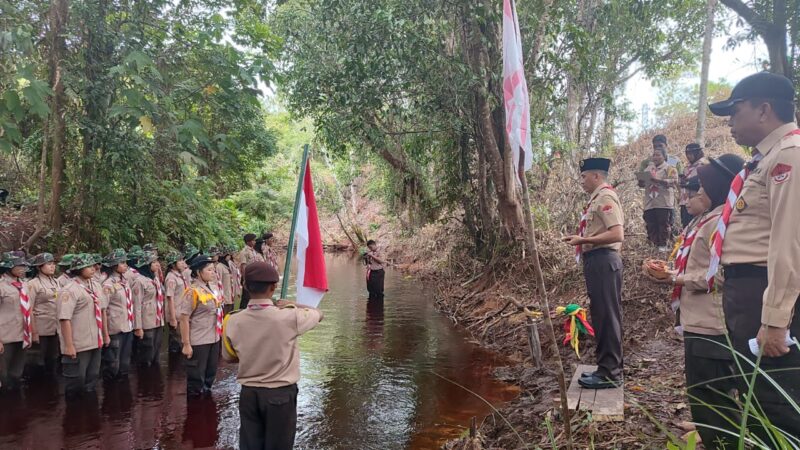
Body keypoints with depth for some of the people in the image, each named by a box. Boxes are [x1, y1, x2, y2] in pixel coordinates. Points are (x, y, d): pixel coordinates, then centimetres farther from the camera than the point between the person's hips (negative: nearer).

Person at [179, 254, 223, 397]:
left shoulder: (208, 289, 8)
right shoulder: (192, 292, -16)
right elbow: (184, 319, -18)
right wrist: (186, 344, -18)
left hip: (213, 339, 8)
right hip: (198, 342, -8)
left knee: (210, 373, 19)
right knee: (196, 376, 6)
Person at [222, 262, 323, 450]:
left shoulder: (233, 321, -9)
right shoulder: (289, 317, -19)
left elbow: (228, 357, 8)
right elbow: (318, 313, 1)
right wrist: (291, 306, 11)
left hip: (248, 394, 3)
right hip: (280, 394, -3)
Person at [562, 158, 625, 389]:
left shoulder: (606, 197, -12)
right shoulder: (598, 198, 19)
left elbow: (617, 234, -23)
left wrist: (584, 240, -21)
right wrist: (581, 238, 14)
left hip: (603, 262, -10)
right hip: (597, 261, 10)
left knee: (607, 316, -5)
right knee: (602, 315, 13)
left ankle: (610, 373, 1)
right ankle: (606, 367, 22)